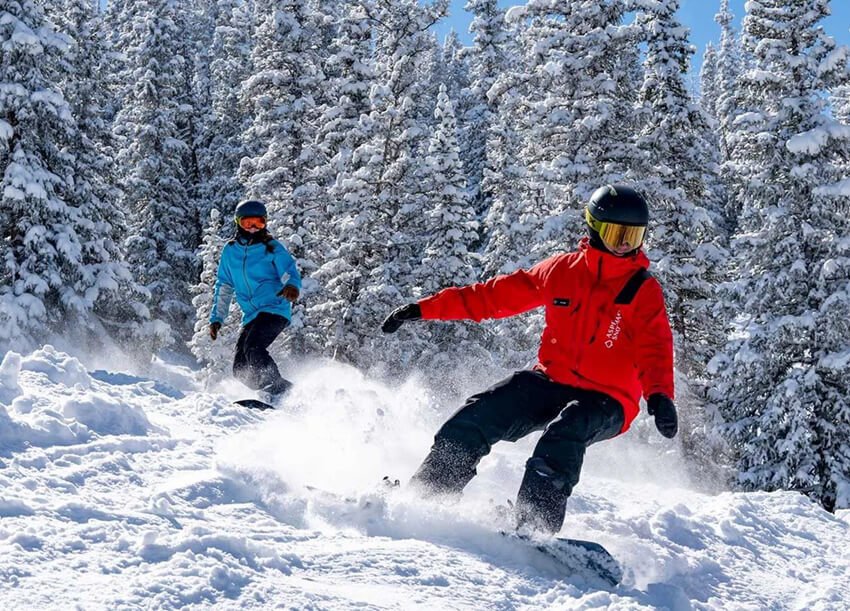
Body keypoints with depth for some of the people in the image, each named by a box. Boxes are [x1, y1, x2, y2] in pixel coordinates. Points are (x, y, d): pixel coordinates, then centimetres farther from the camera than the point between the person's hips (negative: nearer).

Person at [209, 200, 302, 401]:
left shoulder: (272, 248, 0)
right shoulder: (230, 251, 13)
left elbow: (290, 273, -13)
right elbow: (223, 287, 20)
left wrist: (292, 287, -37)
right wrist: (216, 317, 15)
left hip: (275, 310, -6)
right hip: (251, 316, 6)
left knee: (252, 347, -29)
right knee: (241, 369, -2)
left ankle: (278, 389, -27)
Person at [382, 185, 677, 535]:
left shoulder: (644, 291, -4)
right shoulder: (561, 270, 4)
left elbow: (655, 348, -16)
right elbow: (497, 295, 8)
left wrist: (659, 395, -38)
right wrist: (427, 308, 6)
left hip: (606, 401, -3)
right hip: (551, 382, 3)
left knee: (565, 431, -34)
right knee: (481, 414, -16)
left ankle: (533, 527, -38)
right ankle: (426, 493, -6)